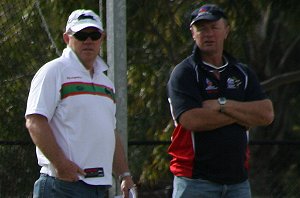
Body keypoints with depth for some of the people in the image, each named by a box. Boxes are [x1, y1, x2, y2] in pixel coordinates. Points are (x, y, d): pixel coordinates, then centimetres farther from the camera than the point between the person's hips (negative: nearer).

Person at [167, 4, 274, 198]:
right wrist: (243, 115, -7)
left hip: (237, 181, 5)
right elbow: (191, 120, -16)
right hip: (196, 180, -5)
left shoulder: (243, 73, 14)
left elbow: (267, 114, 1)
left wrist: (223, 105, -9)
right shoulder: (183, 73, -1)